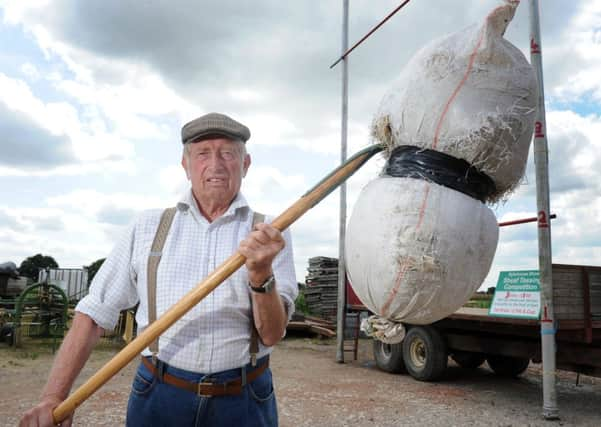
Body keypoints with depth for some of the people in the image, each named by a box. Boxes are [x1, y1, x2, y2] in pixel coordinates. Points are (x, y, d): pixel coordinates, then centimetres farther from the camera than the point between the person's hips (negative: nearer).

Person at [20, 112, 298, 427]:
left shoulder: (270, 236, -3)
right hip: (159, 399, 1)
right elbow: (95, 312, 2)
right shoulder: (148, 228, 1)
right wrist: (54, 396, -5)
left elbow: (272, 335, -8)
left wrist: (262, 276, -26)